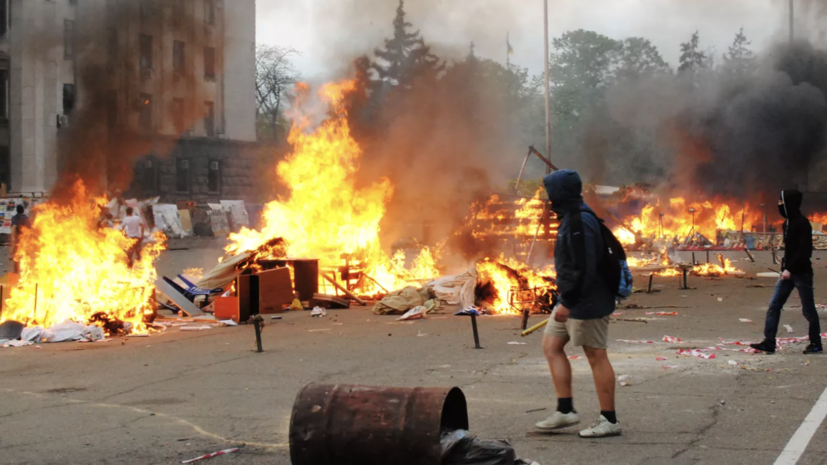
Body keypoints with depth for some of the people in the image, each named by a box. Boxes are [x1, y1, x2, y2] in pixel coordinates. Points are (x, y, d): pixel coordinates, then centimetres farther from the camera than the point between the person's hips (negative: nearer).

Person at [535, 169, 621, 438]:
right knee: (551, 345, 12)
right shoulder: (571, 218, 12)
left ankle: (609, 421, 7)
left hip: (586, 302, -11)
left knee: (596, 356, -2)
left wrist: (568, 302, -22)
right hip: (573, 299, 11)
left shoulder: (580, 223, -20)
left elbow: (584, 268, -26)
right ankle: (565, 410, 15)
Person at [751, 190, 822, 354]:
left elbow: (805, 250, -21)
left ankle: (816, 344, 15)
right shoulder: (788, 222, 11)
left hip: (802, 273, -8)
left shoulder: (802, 223, -15)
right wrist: (785, 267, 9)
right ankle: (769, 342, 0)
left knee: (808, 310, 2)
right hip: (788, 272, 9)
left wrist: (791, 269, -22)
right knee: (774, 305, 1)